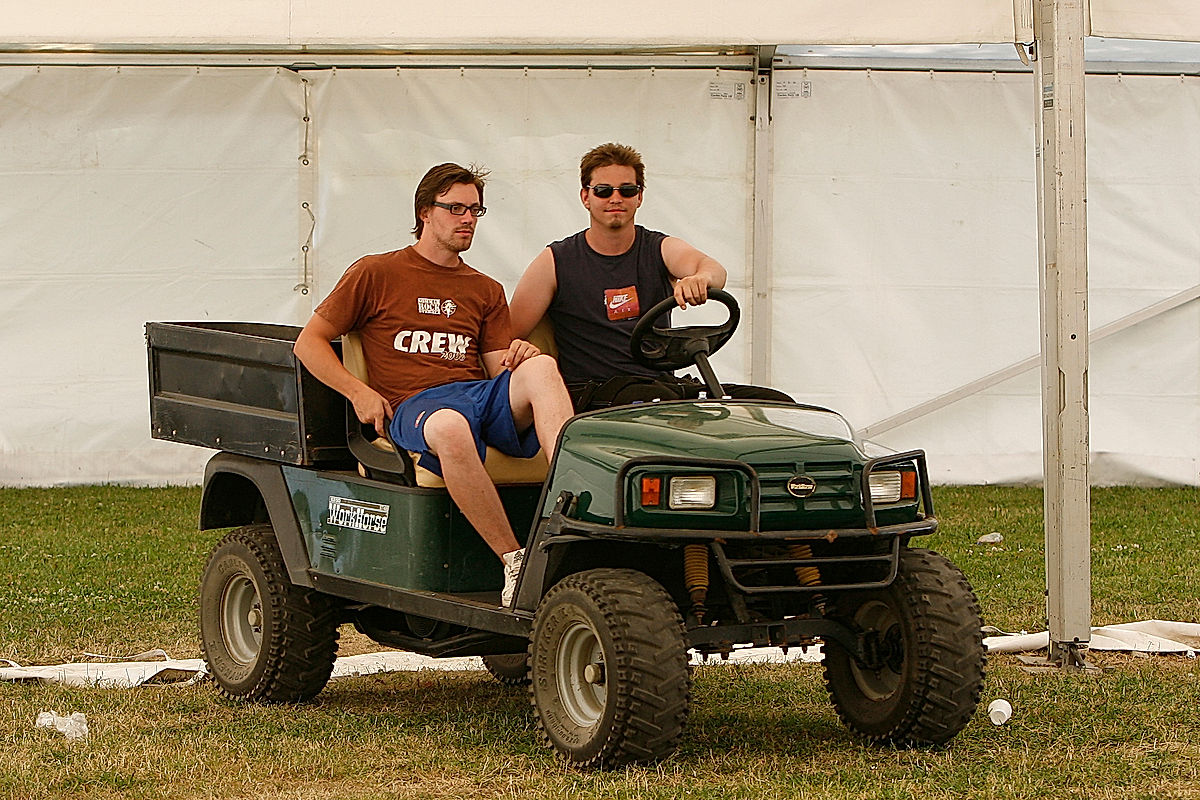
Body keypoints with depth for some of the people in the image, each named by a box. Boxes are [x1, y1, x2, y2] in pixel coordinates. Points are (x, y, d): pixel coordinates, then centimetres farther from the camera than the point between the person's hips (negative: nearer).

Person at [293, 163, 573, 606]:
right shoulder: (376, 274, 13)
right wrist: (359, 392, -5)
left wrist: (519, 354, -7)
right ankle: (513, 561, -40)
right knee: (450, 428, -43)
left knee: (540, 367, -31)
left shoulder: (485, 291, 27)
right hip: (412, 405, -4)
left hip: (481, 394, 4)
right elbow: (308, 342, 11)